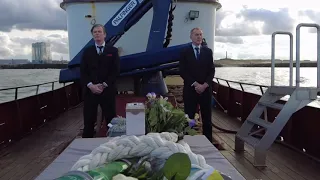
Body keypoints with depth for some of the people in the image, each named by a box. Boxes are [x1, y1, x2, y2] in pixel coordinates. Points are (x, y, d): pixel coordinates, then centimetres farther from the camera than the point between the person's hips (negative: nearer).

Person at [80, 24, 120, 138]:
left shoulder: (113, 51, 7)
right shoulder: (87, 51, 12)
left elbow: (116, 71, -2)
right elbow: (82, 71, 5)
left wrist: (103, 85, -11)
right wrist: (90, 85, -11)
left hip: (107, 91, -1)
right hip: (90, 90, 1)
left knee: (111, 120, 3)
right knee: (89, 121, 4)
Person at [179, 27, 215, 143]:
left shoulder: (208, 51, 9)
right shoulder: (185, 52, 2)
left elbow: (212, 70, 4)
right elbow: (183, 72, -5)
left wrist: (205, 85, -10)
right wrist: (195, 84, -14)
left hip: (206, 89, 2)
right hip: (190, 89, -2)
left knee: (207, 117, 6)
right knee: (189, 117, 1)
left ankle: (208, 141, 14)